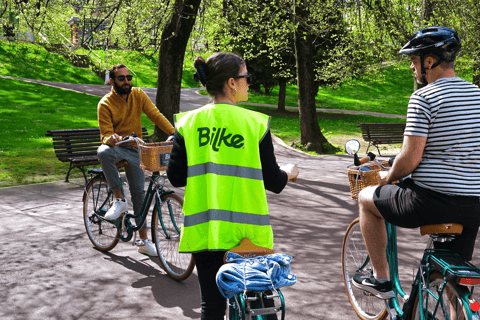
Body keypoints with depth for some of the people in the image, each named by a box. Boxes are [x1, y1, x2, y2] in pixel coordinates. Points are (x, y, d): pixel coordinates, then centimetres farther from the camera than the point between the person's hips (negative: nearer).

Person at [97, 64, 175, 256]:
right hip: (116, 147, -3)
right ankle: (119, 200, -25)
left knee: (139, 192, 1)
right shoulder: (105, 104, -10)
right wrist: (112, 138, -38)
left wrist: (175, 133, -19)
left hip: (134, 149, 3)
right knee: (103, 152, -39)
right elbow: (106, 134, -13)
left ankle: (143, 240, 11)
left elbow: (155, 115, -5)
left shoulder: (138, 95, 0)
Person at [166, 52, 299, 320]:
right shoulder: (255, 123, -6)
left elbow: (176, 177, 0)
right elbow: (272, 181, -2)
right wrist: (289, 173, 20)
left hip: (203, 228, 2)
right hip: (247, 231, -1)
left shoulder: (188, 123, 0)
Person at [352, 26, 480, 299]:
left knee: (366, 198, 19)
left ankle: (381, 279, 23)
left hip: (431, 200, -6)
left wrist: (388, 177, 4)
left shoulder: (423, 98, -12)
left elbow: (410, 159, -17)